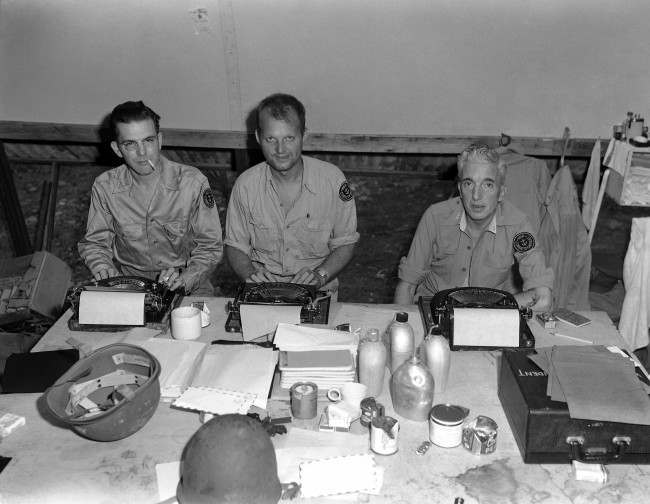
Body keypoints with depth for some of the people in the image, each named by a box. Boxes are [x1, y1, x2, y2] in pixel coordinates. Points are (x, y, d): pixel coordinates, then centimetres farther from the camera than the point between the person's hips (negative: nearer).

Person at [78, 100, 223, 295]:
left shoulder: (193, 182, -9)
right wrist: (102, 266, -11)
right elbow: (94, 243, 10)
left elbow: (210, 247, -4)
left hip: (188, 291, -2)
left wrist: (184, 279, -20)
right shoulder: (105, 186, -2)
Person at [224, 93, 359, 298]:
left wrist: (320, 275, -13)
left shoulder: (333, 179, -7)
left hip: (318, 293, -1)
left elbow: (345, 243, 2)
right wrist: (250, 275, -12)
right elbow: (235, 246, 7)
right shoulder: (245, 185, -3)